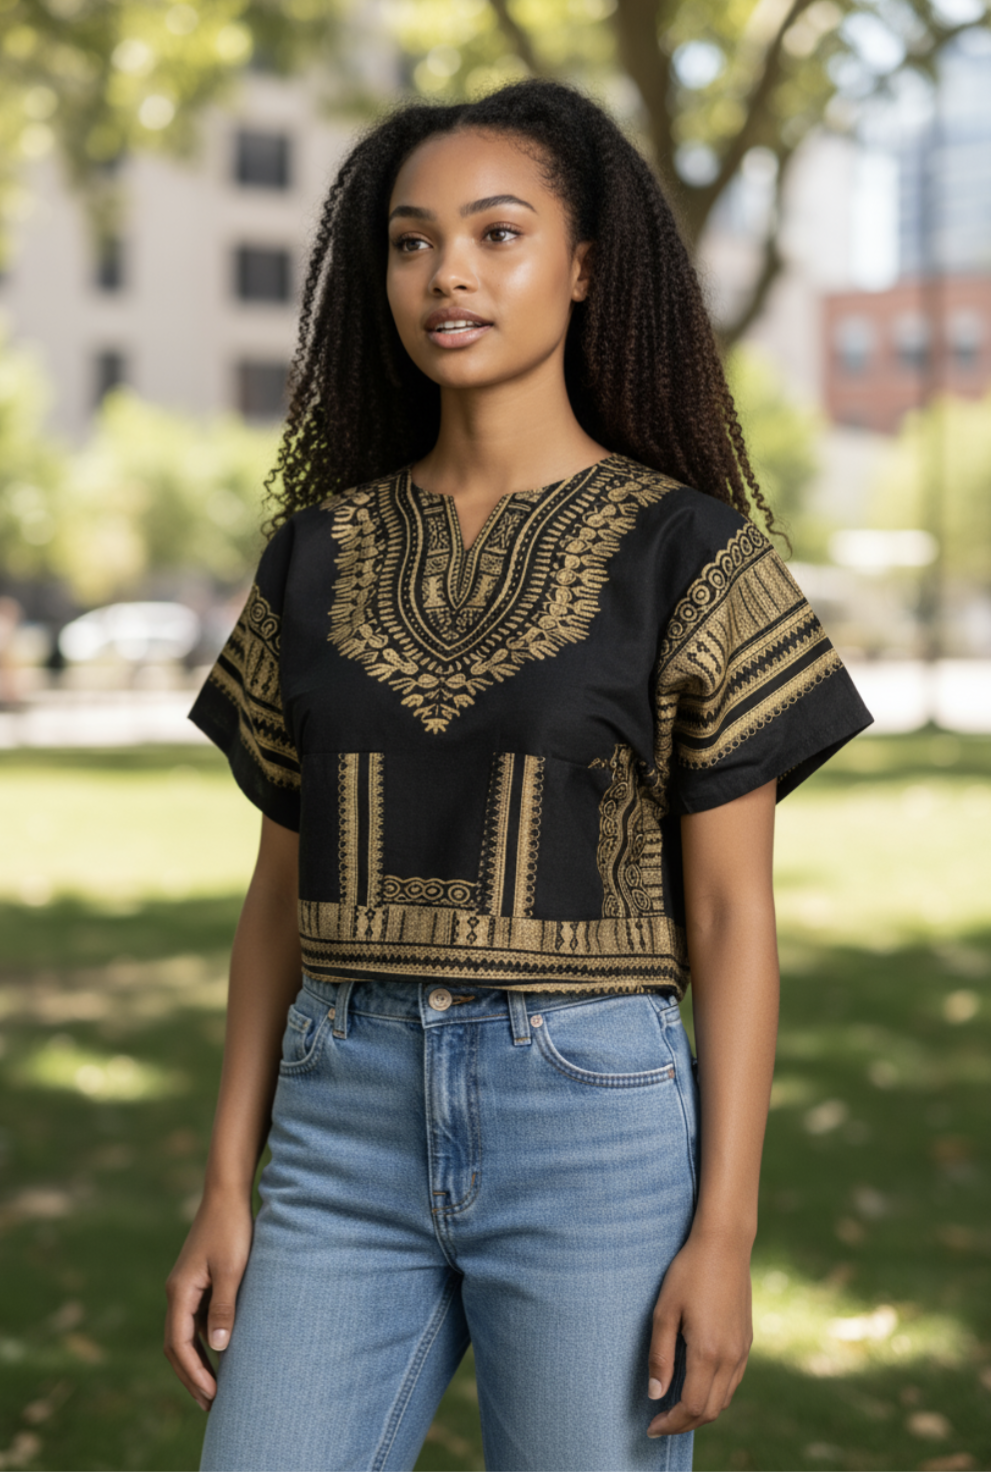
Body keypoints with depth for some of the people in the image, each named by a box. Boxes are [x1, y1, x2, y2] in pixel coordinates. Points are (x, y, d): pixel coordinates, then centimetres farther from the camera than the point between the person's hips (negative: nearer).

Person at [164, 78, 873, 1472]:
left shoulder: (688, 553, -3)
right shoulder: (319, 555, 8)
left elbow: (732, 913, -4)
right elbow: (284, 891, 10)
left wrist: (725, 1233, -9)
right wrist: (227, 1192, 5)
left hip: (597, 1130, -3)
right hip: (352, 1132, 3)